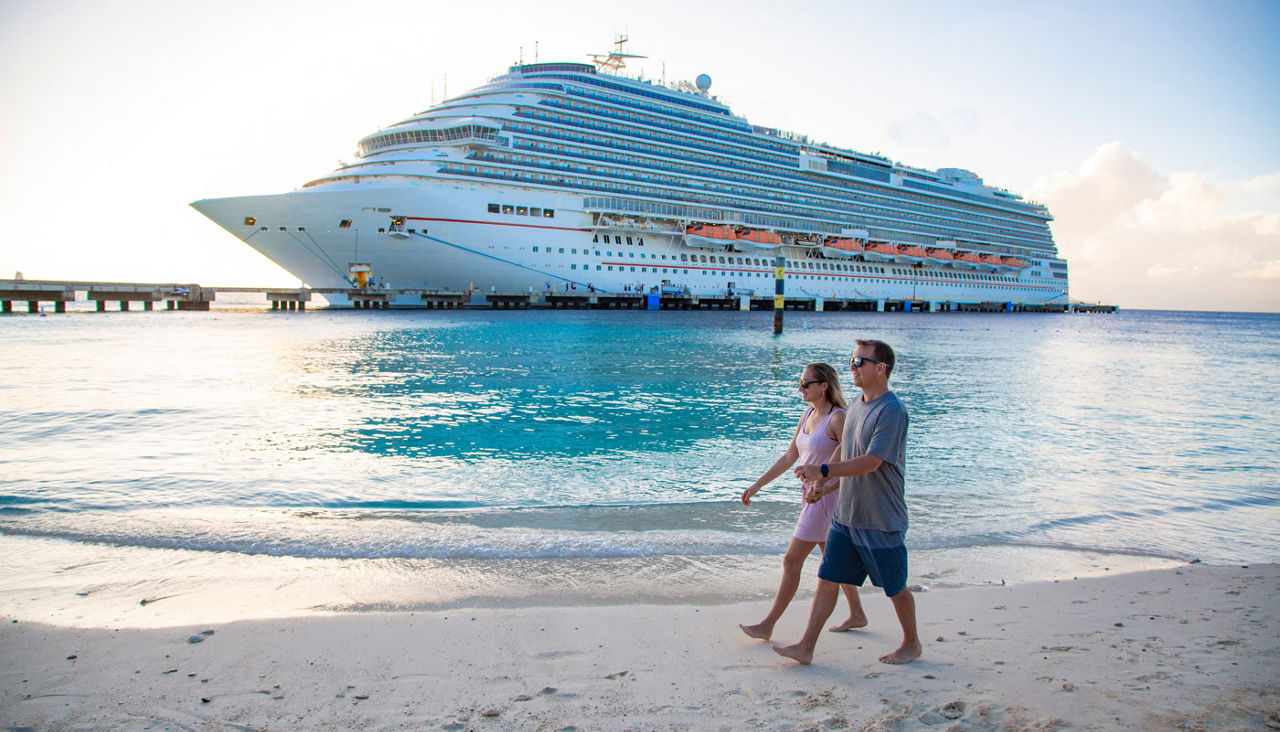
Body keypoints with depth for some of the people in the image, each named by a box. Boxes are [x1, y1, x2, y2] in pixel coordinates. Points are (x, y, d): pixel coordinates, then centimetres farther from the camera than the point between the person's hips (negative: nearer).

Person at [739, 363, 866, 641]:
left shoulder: (838, 418, -17)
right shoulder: (808, 415, 7)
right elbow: (789, 457, 13)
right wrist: (757, 484, 11)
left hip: (826, 498, -9)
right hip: (811, 496, 9)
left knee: (791, 560, -4)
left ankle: (767, 625, 4)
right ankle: (857, 614, 33)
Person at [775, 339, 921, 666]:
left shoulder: (892, 411, -19)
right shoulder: (856, 406, 9)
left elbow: (871, 462, -26)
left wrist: (823, 471, -29)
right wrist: (825, 486, 10)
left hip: (881, 520, -7)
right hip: (846, 515, 8)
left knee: (895, 587, 10)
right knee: (827, 580, 6)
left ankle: (912, 644, 32)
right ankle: (806, 648, 11)